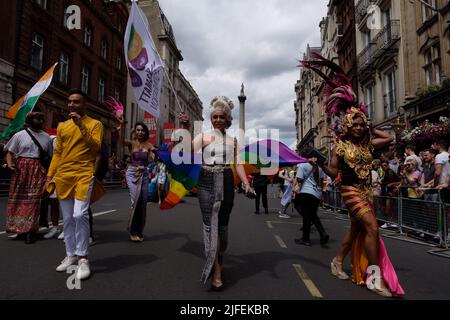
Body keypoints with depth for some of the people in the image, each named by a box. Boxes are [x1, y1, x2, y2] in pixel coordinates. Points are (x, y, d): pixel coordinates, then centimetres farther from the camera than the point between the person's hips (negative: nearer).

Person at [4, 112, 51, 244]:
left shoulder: (46, 137, 12)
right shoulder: (19, 135, 6)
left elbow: (50, 156, 12)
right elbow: (10, 152, 4)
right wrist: (10, 163, -15)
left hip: (39, 171, 1)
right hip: (21, 169, 0)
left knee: (34, 200, -4)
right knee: (18, 199, 5)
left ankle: (30, 230, -1)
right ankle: (19, 228, 18)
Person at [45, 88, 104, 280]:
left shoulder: (94, 124, 4)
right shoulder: (62, 126, 17)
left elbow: (96, 148, -9)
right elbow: (57, 153, 17)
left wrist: (82, 126, -15)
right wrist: (50, 175, 9)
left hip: (84, 175, -5)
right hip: (63, 177, 5)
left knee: (80, 215, -17)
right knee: (67, 219, 9)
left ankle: (82, 258, -5)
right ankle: (71, 255, 21)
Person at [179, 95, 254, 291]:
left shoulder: (233, 140, 12)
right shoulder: (204, 136, 4)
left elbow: (238, 164, 7)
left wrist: (246, 183, -6)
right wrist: (185, 128, -22)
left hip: (227, 182, 3)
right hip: (207, 181, -2)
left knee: (223, 223, 12)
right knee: (210, 224, -6)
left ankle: (219, 259, 33)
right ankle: (216, 271, -1)